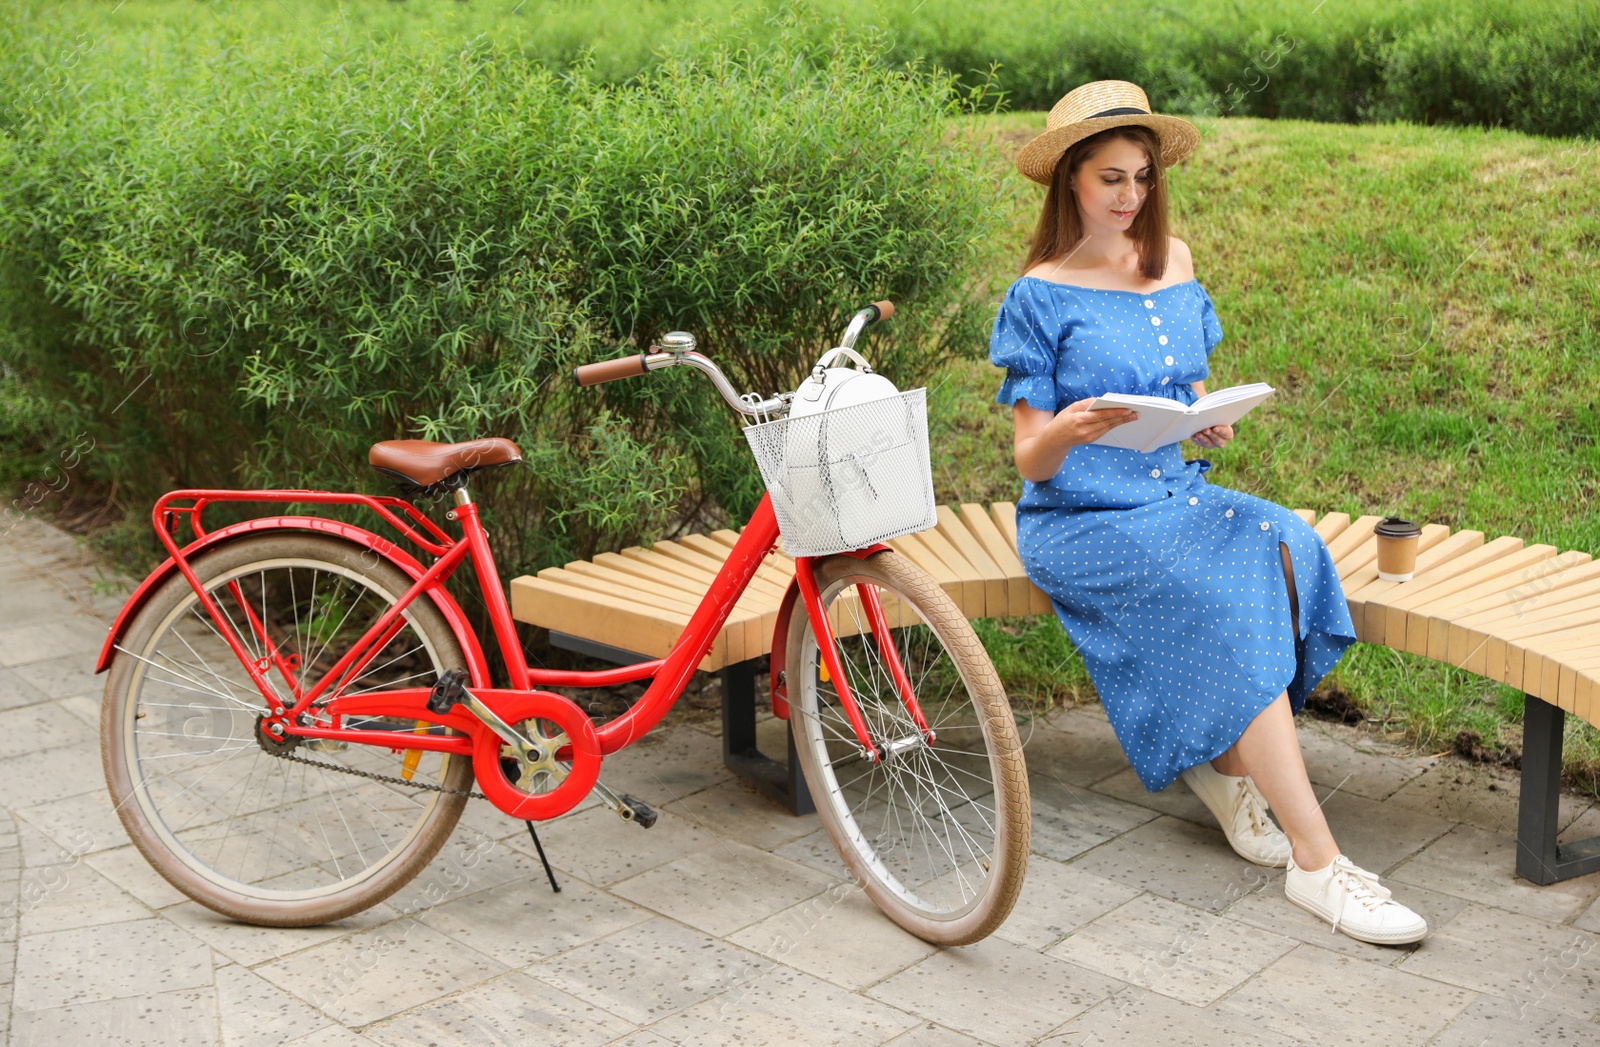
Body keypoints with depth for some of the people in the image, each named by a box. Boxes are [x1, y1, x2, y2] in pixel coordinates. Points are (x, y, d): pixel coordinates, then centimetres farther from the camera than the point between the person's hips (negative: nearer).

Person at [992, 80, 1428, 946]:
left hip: (1173, 497, 6)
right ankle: (1316, 863, -27)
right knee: (1228, 594, -29)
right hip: (1080, 520, -6)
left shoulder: (1171, 261, 13)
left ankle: (1223, 758, -5)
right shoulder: (1041, 296, -5)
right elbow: (1030, 461, -8)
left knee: (1283, 545, -25)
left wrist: (1209, 424, -4)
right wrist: (1066, 430, -32)